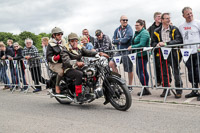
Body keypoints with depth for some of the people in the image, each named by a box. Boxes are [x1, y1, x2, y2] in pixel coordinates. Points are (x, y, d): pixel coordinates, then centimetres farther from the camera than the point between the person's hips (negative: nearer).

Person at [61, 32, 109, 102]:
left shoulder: (80, 48, 15)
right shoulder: (65, 50, -6)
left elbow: (88, 52, 0)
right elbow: (66, 61, -25)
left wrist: (99, 53, -19)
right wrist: (76, 63, -45)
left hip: (78, 68, 6)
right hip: (69, 70, -6)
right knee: (79, 74, -36)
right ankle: (78, 95, -31)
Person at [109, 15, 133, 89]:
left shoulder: (129, 29, -6)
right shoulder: (117, 30, 14)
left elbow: (125, 40, -17)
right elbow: (113, 41, 7)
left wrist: (118, 40, -2)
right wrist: (120, 40, -9)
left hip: (127, 51, -6)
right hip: (119, 51, 6)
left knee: (129, 70, 1)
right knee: (111, 63, -6)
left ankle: (130, 86, 13)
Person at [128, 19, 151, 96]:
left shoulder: (144, 33, -12)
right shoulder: (137, 33, 19)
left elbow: (141, 44, -22)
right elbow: (135, 43, 24)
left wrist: (132, 47, -16)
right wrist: (131, 47, 7)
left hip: (143, 54, -10)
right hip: (139, 55, 10)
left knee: (140, 72, -9)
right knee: (143, 71, 13)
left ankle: (145, 89, -2)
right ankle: (146, 89, 20)